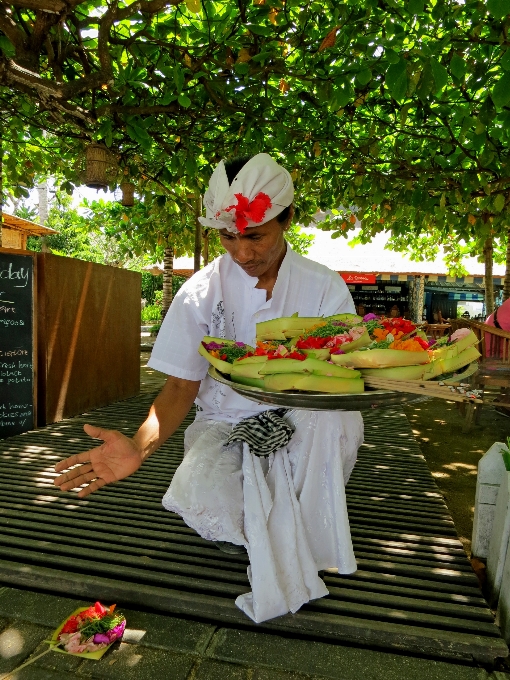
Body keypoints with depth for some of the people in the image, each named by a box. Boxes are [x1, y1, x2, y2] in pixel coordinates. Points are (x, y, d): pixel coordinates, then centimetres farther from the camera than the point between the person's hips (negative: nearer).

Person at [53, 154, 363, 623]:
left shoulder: (324, 287, -7)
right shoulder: (201, 293, -8)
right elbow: (181, 388, -6)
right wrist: (140, 447, -26)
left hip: (300, 423, 1)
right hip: (225, 422, 0)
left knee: (340, 422, -32)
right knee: (200, 497, -30)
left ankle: (303, 547, -3)